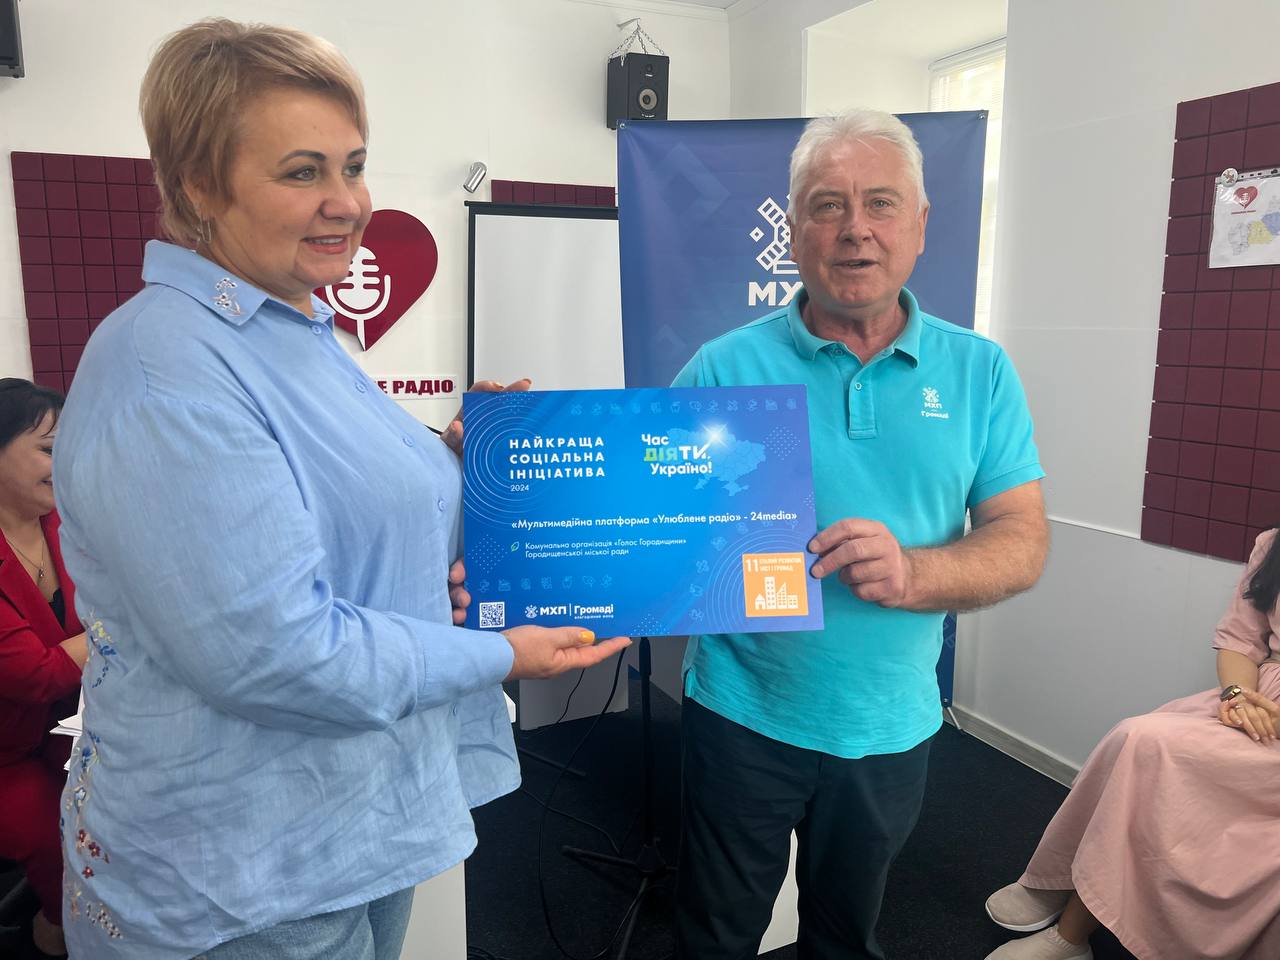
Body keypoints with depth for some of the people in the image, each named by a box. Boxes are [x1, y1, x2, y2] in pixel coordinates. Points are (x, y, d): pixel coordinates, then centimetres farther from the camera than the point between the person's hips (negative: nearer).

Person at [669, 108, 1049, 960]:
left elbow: (1023, 544, -7)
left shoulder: (979, 372, -3)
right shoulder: (725, 369, -8)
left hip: (890, 724, 2)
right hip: (744, 716, -1)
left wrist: (911, 572, -25)